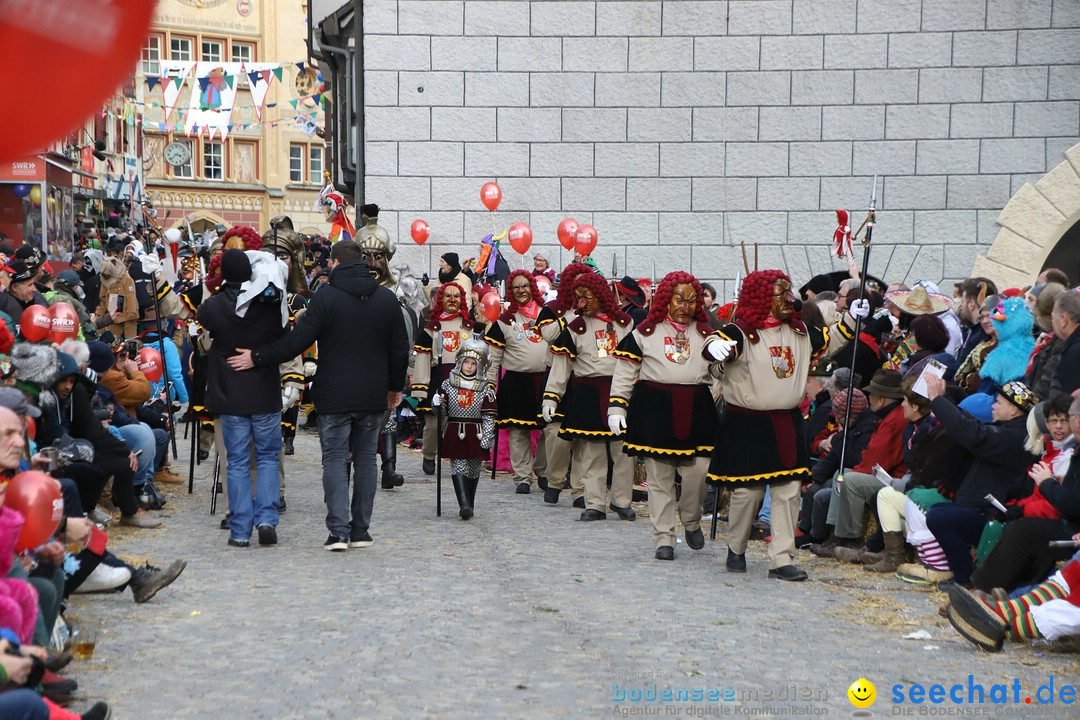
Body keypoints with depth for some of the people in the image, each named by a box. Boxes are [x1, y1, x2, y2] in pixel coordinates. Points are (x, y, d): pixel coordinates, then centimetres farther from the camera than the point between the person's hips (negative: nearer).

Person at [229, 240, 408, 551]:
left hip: (334, 396, -4)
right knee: (366, 459, 10)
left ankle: (338, 531, -6)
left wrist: (257, 358, -5)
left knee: (335, 459, 1)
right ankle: (361, 530, 13)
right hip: (372, 395, 4)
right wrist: (396, 386, 22)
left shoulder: (327, 297, -10)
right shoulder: (387, 298, 5)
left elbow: (297, 341, -13)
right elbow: (400, 349, 9)